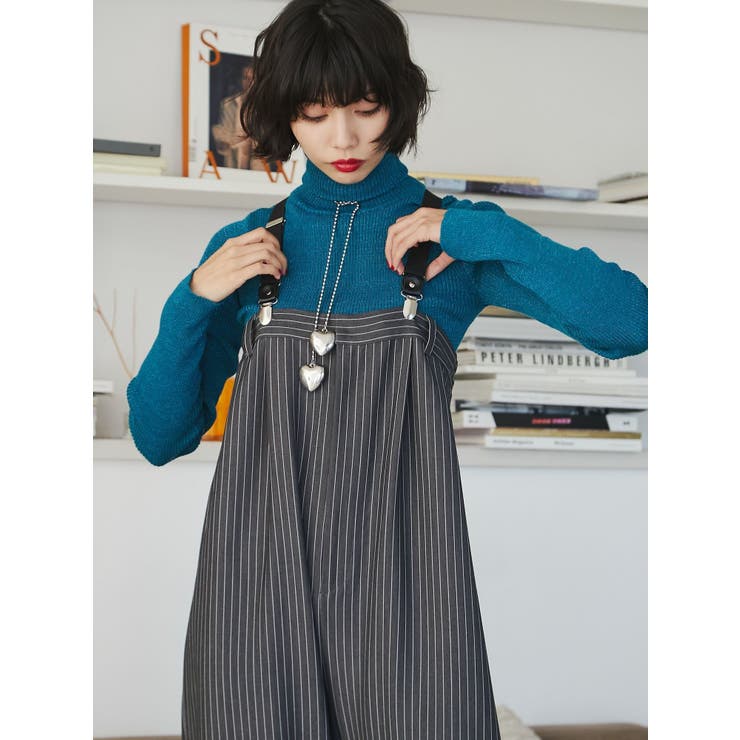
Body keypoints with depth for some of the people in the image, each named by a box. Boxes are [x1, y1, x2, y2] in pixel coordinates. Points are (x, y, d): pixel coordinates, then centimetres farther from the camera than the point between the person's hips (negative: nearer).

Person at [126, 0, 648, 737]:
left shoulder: (458, 237, 2)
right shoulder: (243, 247, 7)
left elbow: (631, 323, -11)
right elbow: (159, 438, 7)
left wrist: (482, 234, -14)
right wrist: (195, 300, -5)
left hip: (396, 567, -1)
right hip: (258, 571, 2)